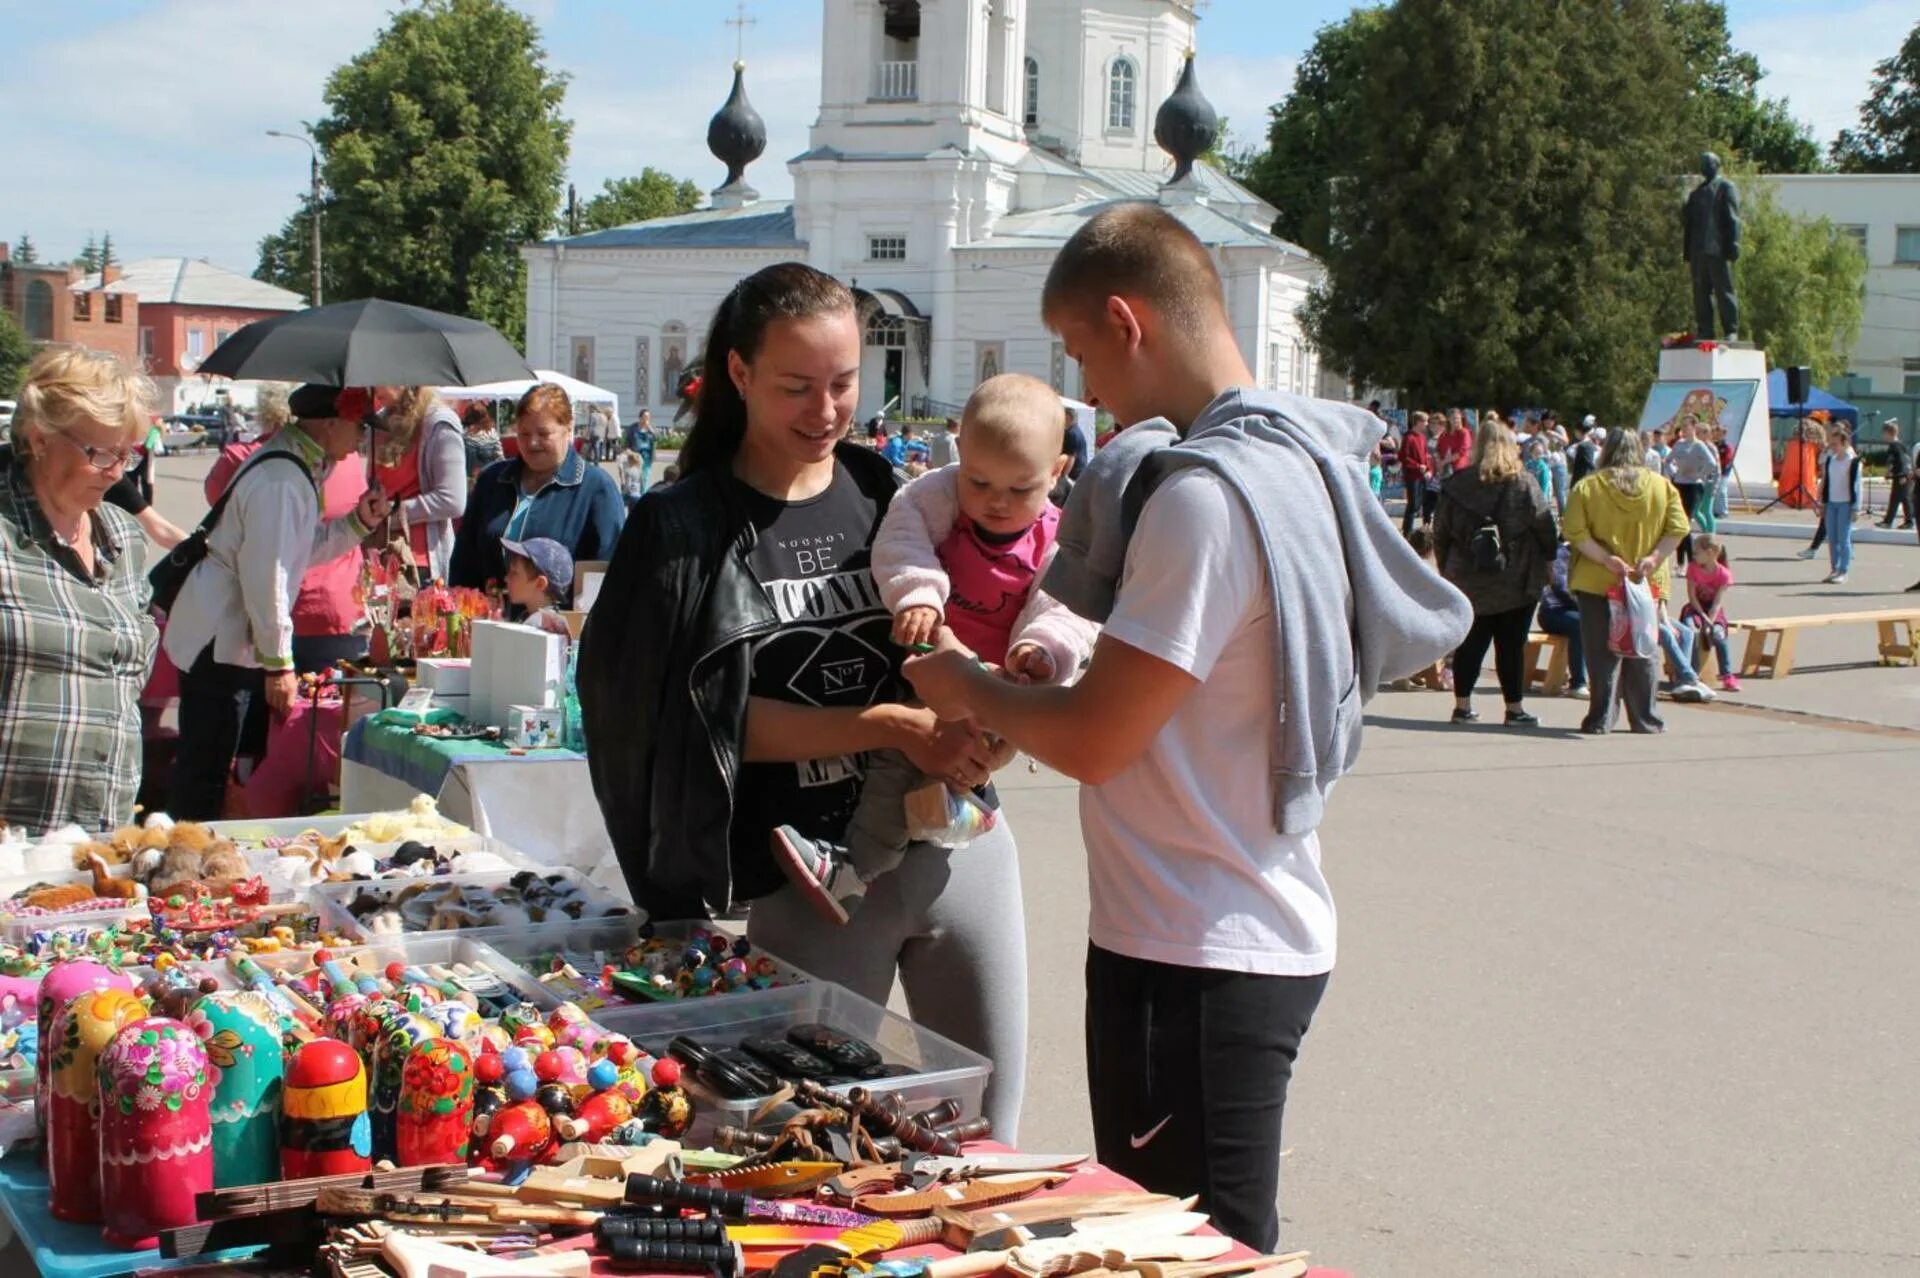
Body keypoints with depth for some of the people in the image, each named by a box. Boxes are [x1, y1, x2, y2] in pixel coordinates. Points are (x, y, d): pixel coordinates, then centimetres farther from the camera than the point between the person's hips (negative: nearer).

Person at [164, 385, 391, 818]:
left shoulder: (299, 466, 11)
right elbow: (265, 575, -24)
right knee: (203, 781, -3)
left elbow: (302, 549, 20)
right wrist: (278, 663, -21)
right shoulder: (281, 480, -21)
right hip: (218, 641, -10)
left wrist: (359, 522, 7)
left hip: (235, 640, 10)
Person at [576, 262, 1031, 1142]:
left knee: (985, 1135, 11)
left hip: (958, 846, 4)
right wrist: (891, 726, -19)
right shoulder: (686, 530, -3)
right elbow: (721, 718, -9)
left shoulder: (884, 493, 7)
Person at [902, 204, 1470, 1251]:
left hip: (1194, 963, -10)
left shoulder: (1204, 493, -21)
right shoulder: (1300, 459, 10)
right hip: (1268, 936, 10)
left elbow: (1093, 741, -20)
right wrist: (1012, 709, 9)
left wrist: (968, 690, -2)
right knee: (1221, 1246, 20)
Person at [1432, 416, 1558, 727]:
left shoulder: (1456, 485, -1)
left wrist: (1446, 568, 14)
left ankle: (1462, 704, 14)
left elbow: (1441, 532, 4)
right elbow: (1546, 528, -6)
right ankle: (1515, 709, 7)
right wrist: (1547, 562, 8)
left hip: (1468, 582, 3)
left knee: (1470, 644, 11)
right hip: (1516, 583, -3)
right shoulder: (1524, 485, -8)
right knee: (1511, 646, 3)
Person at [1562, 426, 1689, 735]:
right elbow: (1678, 528, -4)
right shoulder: (1661, 485, 4)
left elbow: (1576, 532, -14)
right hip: (1647, 583, 2)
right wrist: (1654, 557, -9)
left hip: (1597, 583, -2)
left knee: (1602, 654, 3)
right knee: (1641, 654, 11)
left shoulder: (1587, 486, -4)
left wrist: (1607, 559, -15)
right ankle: (1645, 719, 14)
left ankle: (1600, 719, 2)